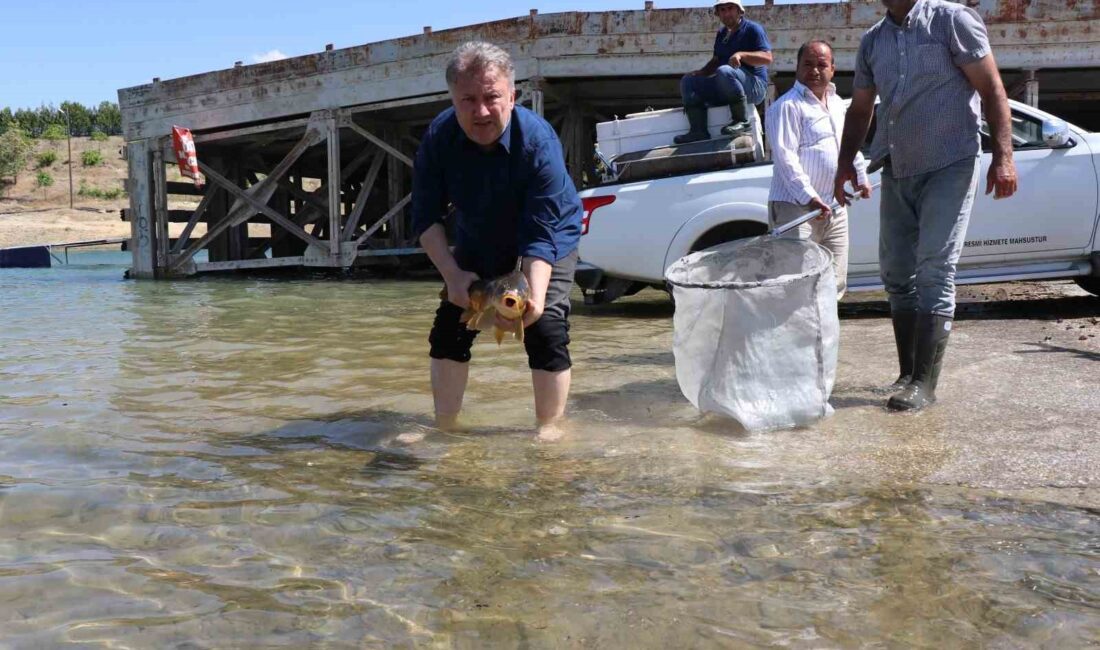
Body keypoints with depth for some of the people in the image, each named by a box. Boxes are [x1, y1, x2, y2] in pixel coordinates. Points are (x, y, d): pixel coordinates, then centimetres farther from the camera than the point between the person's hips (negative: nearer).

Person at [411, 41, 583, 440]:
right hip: (477, 245, 4)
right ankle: (445, 426, 11)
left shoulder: (538, 141, -34)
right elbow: (426, 217, -17)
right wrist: (452, 275, -29)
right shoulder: (438, 137, -24)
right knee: (449, 327, -2)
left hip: (550, 243, -4)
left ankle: (548, 431, -3)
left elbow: (541, 234, -35)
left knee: (547, 329, -18)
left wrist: (535, 295, -49)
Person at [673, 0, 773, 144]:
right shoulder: (722, 34, 19)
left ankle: (742, 121, -27)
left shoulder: (752, 29, -2)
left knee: (724, 71, -37)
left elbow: (767, 58, -12)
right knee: (687, 81, -2)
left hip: (754, 85, -8)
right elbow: (715, 61, 24)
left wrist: (741, 54, -25)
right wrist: (701, 72, 4)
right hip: (724, 88, 8)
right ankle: (698, 131, -19)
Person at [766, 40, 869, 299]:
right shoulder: (788, 106, -9)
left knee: (835, 284, 12)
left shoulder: (836, 102, 18)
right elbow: (785, 157, -18)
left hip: (834, 209, 9)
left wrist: (861, 176, 30)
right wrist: (808, 197, -25)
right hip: (796, 209, -9)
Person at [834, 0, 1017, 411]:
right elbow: (861, 108, 19)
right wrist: (846, 162, 8)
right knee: (896, 274, 7)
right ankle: (908, 374, 16)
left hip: (949, 167, -6)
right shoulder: (872, 41, 10)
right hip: (896, 172, 6)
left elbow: (992, 90, -8)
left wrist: (1003, 156, -16)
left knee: (935, 273, -10)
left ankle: (924, 383, -7)